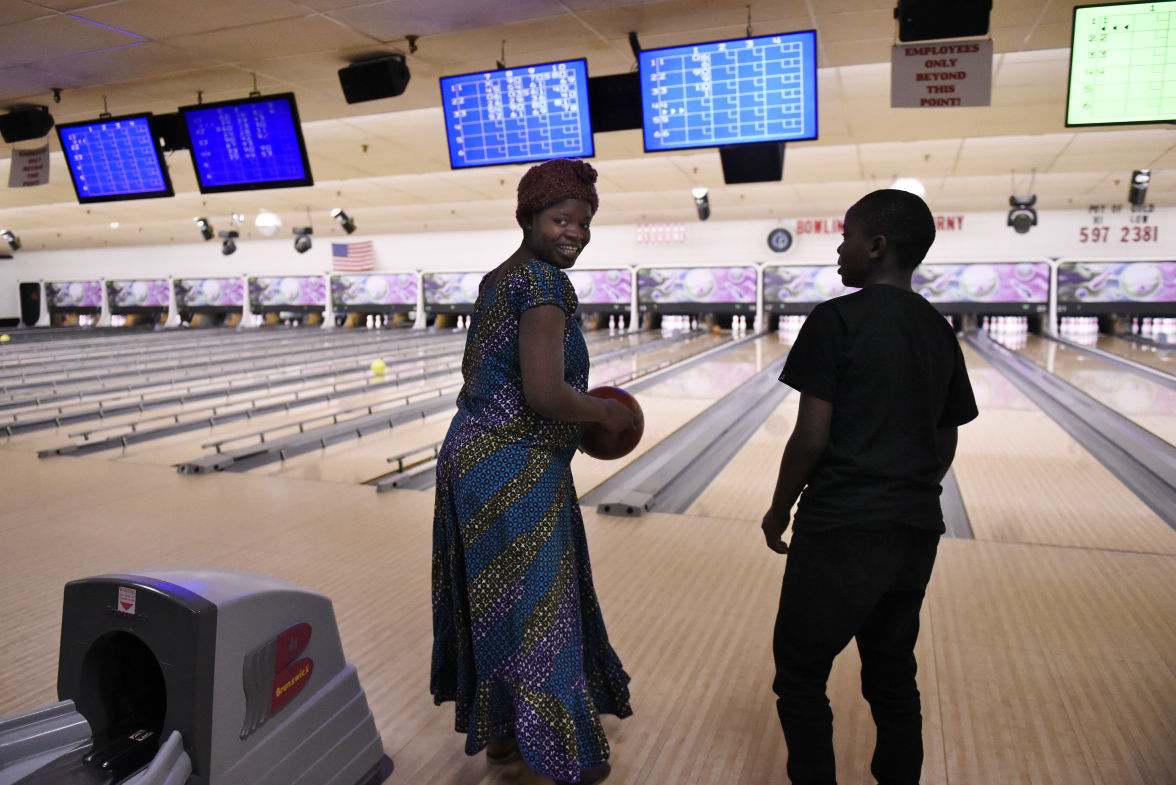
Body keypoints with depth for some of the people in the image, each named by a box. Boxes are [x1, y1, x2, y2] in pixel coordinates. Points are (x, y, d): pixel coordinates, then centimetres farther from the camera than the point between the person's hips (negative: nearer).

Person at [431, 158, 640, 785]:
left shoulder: (496, 279, 12)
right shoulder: (544, 284, -18)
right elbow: (545, 395, -27)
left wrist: (579, 405, 18)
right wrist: (605, 412, -8)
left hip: (469, 452, 10)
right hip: (516, 472, -10)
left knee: (494, 599, 20)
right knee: (535, 605, 5)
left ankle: (498, 728, 39)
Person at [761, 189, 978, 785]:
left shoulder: (837, 320, -13)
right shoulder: (940, 332, 7)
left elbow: (810, 438, -15)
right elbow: (946, 445, 12)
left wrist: (779, 511, -2)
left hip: (840, 529, -7)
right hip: (916, 533, 7)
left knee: (800, 674, 10)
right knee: (893, 674, 20)